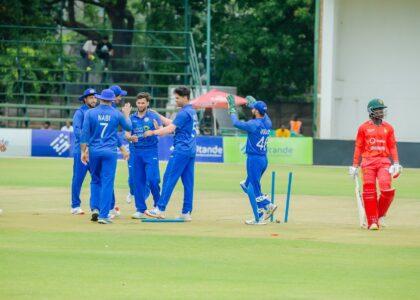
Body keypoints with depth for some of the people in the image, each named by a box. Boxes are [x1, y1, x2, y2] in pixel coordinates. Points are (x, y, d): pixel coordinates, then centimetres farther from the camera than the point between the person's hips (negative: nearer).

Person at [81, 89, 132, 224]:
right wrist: (126, 115, 31)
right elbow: (129, 127, 15)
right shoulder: (117, 114, 0)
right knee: (107, 183, 0)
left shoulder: (90, 113, -2)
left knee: (95, 180, 19)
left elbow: (85, 133, -4)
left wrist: (83, 151, 1)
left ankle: (95, 208, 7)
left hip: (94, 151, 1)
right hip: (110, 152, -1)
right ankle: (103, 215, -5)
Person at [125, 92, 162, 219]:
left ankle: (158, 205, 7)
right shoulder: (132, 118, 10)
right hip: (136, 151, 4)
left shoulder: (153, 116, -2)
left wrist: (157, 129, -35)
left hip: (151, 151, -4)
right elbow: (127, 134, 6)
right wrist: (131, 137, -18)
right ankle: (140, 210, 10)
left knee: (152, 179, -11)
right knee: (138, 180, 4)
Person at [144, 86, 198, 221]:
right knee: (188, 182, 6)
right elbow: (173, 123, 24)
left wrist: (153, 132, -10)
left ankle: (160, 209, -10)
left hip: (181, 150, -10)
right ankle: (186, 212, 6)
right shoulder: (192, 112, 18)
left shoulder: (184, 113, -12)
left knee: (169, 178, -8)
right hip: (191, 151, 10)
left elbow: (170, 128, -18)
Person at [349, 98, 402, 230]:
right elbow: (358, 147, 7)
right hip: (368, 162, -1)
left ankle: (381, 215, 7)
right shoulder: (364, 128, 5)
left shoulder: (388, 128, 11)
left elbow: (393, 146, 10)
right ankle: (372, 221, 2)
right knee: (369, 191, -5)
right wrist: (355, 166, 3)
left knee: (387, 189, -16)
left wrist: (396, 163, -1)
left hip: (384, 161, 1)